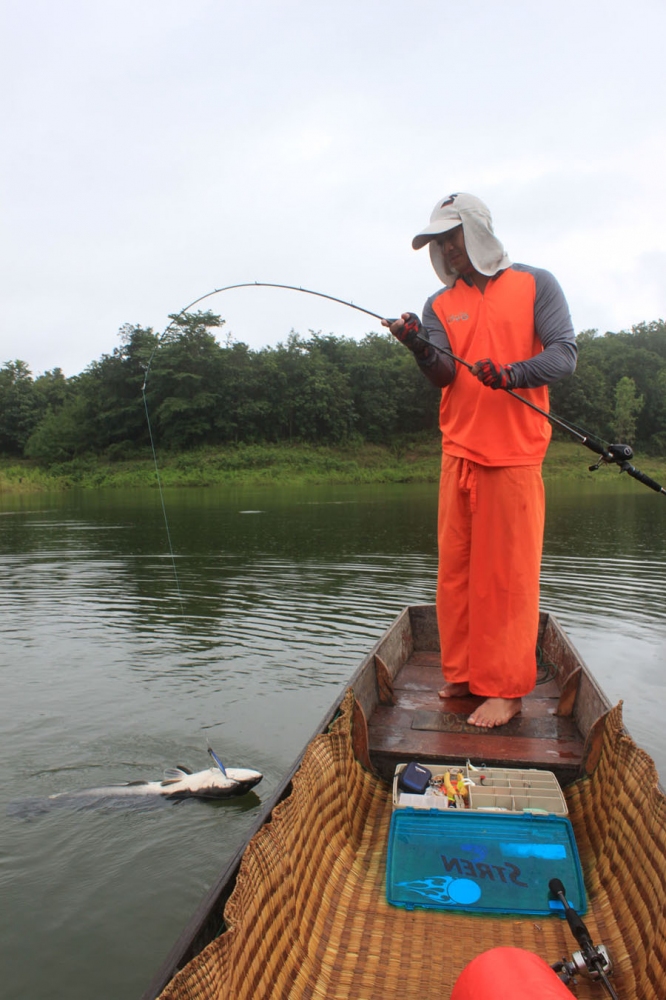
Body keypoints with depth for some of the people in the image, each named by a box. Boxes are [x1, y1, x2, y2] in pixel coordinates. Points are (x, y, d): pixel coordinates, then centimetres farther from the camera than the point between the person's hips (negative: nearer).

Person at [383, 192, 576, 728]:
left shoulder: (535, 284, 7)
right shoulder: (440, 305, 15)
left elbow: (564, 354, -3)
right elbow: (443, 374, 1)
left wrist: (514, 373, -22)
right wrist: (420, 347, -20)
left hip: (514, 453, -4)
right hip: (459, 453, 4)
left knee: (508, 572, -2)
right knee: (456, 568, 6)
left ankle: (507, 687, 7)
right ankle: (462, 674, 18)